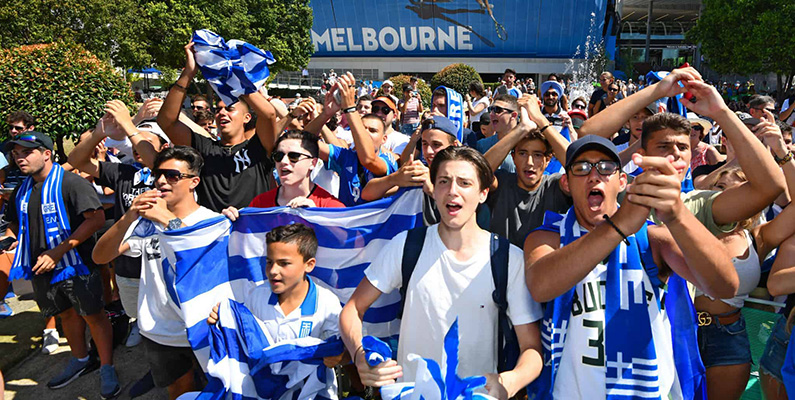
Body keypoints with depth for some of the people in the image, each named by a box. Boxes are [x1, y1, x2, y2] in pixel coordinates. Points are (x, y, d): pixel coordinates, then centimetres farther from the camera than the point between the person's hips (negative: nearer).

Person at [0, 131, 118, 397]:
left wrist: (58, 251, -22)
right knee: (66, 315, 21)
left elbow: (97, 218, -23)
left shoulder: (71, 182, -14)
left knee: (93, 315, 1)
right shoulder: (22, 191, 10)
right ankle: (80, 359, 39)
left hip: (75, 264, -7)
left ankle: (107, 369, 14)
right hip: (41, 267, 7)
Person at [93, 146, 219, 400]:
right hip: (159, 333, 4)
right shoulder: (147, 221, 3)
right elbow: (100, 257, -6)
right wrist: (128, 218, -23)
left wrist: (168, 220, -33)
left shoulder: (211, 221, -11)